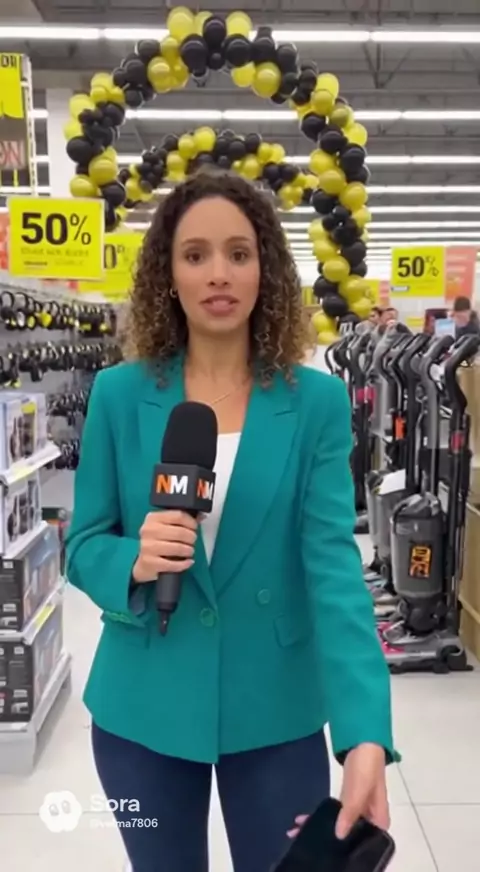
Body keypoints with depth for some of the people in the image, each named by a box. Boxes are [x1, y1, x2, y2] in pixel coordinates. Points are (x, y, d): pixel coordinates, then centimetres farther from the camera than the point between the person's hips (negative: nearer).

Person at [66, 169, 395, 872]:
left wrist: (366, 735, -27)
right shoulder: (119, 395, -5)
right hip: (143, 709, 1)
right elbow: (83, 548, -1)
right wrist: (135, 561, -25)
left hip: (275, 710, -1)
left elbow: (334, 564, -15)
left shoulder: (318, 402, -8)